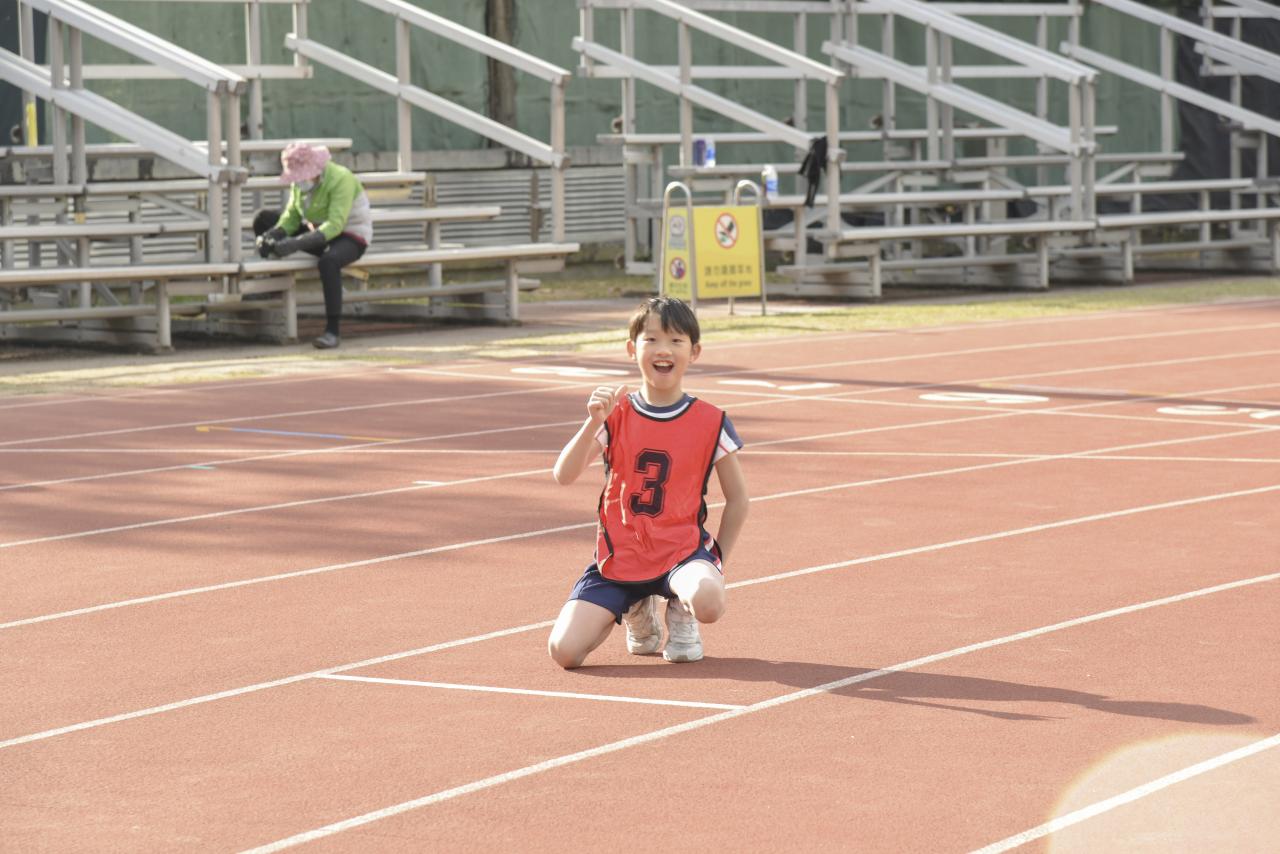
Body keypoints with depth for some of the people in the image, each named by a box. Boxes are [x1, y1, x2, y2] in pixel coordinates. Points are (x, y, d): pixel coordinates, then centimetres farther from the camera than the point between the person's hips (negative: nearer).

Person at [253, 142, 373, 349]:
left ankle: (332, 331, -38)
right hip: (318, 233, 8)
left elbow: (335, 225, -34)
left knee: (328, 261, -42)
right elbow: (292, 216, -2)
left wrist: (297, 244, -42)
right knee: (263, 219, 0)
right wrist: (273, 235, -22)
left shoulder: (340, 180, -27)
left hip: (350, 237, -8)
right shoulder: (300, 179, -3)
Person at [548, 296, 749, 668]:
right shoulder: (616, 415, 1)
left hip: (681, 550, -2)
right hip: (619, 557, 2)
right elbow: (564, 476, -11)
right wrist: (594, 422, -25)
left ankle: (680, 611, 4)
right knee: (564, 650, -17)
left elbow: (737, 499, 8)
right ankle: (636, 610, 17)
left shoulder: (710, 422, -1)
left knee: (707, 600, -38)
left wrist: (715, 560, 4)